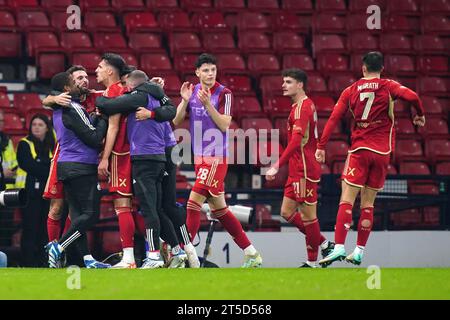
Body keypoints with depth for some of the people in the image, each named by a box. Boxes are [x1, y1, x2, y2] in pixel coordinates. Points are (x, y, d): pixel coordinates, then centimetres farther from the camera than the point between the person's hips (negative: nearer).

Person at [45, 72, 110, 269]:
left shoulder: (59, 111, 14)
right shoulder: (73, 110, -15)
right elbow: (94, 138, -15)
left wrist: (97, 117, 8)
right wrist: (103, 120, -1)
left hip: (66, 166, 10)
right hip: (82, 168, -9)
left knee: (78, 214, 4)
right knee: (91, 214, -8)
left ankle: (87, 258, 1)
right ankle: (58, 247, -14)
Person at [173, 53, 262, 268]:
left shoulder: (224, 94, -7)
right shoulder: (193, 91, 10)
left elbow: (224, 125, -15)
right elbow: (176, 121, 6)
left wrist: (207, 103, -24)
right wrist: (185, 101, -10)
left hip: (216, 157, -7)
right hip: (200, 157, 7)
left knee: (194, 201, -16)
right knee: (219, 210, 9)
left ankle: (186, 254, -14)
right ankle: (251, 253, 16)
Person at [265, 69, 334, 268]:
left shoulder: (303, 106, -15)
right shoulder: (302, 105, 16)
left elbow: (296, 141, -25)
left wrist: (277, 166, -27)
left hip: (305, 170, -10)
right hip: (297, 171, 10)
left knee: (308, 215, -2)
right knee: (287, 212, 11)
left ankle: (312, 262, 6)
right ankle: (324, 244, 18)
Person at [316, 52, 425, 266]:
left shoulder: (350, 91, 5)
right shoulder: (388, 87, 2)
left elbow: (334, 118, 0)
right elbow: (412, 96, -15)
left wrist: (321, 147, 3)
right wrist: (420, 115, 4)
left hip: (359, 150, -1)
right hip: (382, 152, 1)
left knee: (347, 200, -5)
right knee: (368, 204, 8)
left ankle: (339, 247, -21)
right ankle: (359, 251, 7)